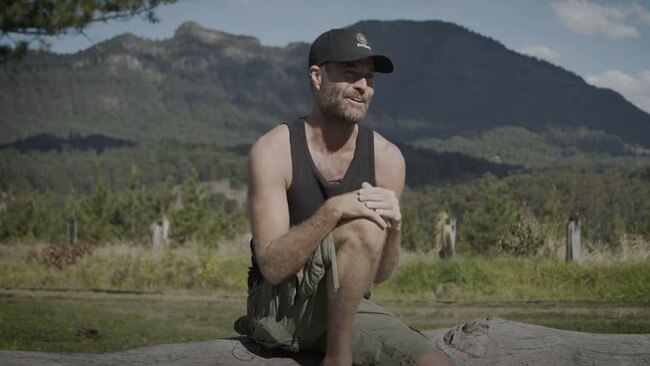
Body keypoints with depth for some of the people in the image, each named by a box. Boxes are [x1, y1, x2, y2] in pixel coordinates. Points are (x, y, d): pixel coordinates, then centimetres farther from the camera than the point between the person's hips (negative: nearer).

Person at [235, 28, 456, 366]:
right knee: (362, 227, -30)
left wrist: (394, 226, -19)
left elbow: (379, 274, 3)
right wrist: (333, 210, -33)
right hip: (279, 303, -5)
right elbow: (273, 267, -21)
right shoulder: (274, 150, -13)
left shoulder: (386, 159, -1)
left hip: (346, 308, 5)